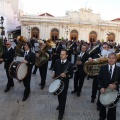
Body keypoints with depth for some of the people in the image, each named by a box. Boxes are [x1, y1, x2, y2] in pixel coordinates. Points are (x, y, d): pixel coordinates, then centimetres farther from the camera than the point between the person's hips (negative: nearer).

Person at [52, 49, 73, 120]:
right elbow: (54, 68, 15)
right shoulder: (57, 61, -4)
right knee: (59, 95, 25)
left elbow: (71, 76, -14)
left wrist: (65, 75, -32)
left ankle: (61, 113, 20)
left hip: (64, 83, -4)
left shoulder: (69, 64, -17)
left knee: (63, 97, 5)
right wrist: (53, 72, -5)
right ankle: (60, 105, 54)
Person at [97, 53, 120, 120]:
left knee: (112, 109, 8)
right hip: (104, 90, 1)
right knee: (102, 107, 20)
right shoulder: (103, 68, -1)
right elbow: (99, 79, -3)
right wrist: (101, 87, -17)